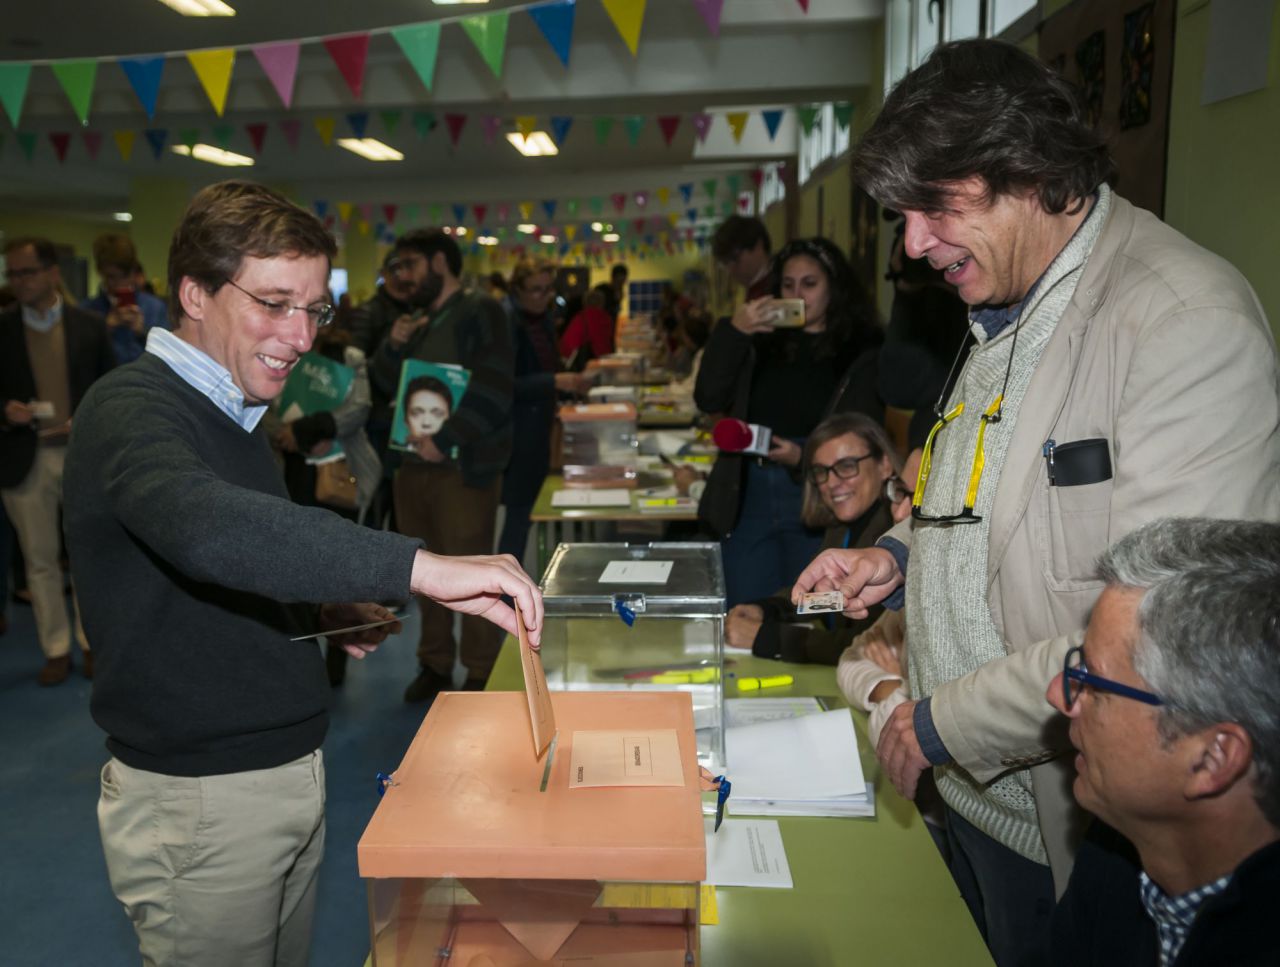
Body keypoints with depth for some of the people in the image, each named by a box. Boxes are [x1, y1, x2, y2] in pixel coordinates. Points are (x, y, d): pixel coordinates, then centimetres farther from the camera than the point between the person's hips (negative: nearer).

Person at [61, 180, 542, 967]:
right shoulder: (131, 410, -18)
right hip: (199, 798, -8)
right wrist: (418, 568, -45)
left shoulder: (237, 415, 12)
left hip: (290, 774, 8)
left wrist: (322, 613, 1)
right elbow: (203, 527, -40)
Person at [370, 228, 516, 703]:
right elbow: (385, 381, 19)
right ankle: (435, 663, 27)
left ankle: (481, 672, 12)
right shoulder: (419, 319, 18)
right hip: (414, 462, 8)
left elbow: (491, 390, -18)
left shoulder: (480, 311, -7)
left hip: (462, 466, -7)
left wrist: (444, 438, -22)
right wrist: (393, 345, -1)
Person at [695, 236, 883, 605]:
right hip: (747, 497, 3)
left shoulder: (862, 354, 0)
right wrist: (733, 332, -7)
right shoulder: (762, 342, 11)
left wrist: (804, 457, -21)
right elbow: (708, 399, 1)